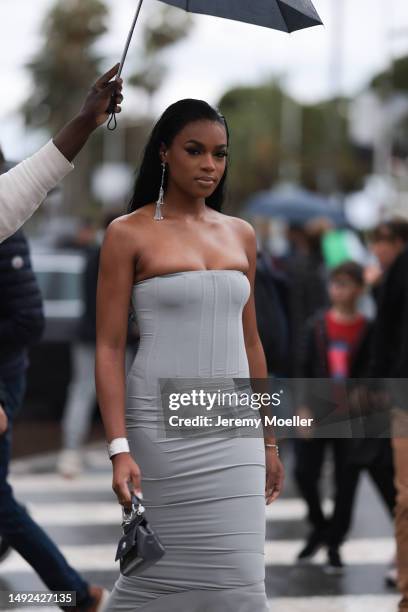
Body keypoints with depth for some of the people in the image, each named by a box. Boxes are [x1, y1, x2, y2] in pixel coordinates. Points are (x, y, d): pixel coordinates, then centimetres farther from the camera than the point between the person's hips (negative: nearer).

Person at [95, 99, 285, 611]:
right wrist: (119, 449, -15)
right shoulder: (129, 233, -2)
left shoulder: (240, 235, 12)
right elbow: (108, 348, -6)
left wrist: (268, 441, 17)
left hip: (234, 430, 4)